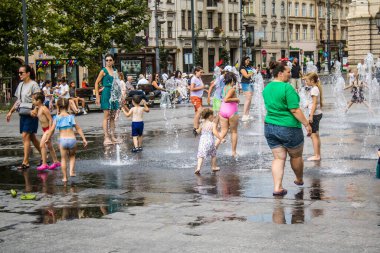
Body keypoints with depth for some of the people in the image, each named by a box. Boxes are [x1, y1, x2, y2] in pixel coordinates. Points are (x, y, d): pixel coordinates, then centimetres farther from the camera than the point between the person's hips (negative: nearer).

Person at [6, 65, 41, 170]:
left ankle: (25, 162, -11)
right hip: (22, 114, 8)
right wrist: (11, 112, 18)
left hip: (31, 114, -8)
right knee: (31, 137, 11)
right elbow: (18, 100, 21)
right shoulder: (20, 85, 14)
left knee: (25, 136, -13)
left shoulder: (33, 84, -9)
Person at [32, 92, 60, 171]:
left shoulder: (44, 109, -18)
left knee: (42, 145, -15)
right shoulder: (38, 109, 9)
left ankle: (44, 164, -14)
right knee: (49, 146, 17)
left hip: (48, 129, -10)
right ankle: (56, 162, 28)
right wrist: (36, 107, 9)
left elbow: (50, 120, -20)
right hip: (45, 130, 10)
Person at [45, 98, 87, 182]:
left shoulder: (57, 118, 0)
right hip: (72, 140, 1)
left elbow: (52, 130, -2)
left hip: (62, 140, -1)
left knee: (63, 158, 12)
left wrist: (47, 139, 12)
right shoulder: (71, 117, 1)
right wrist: (84, 139, 5)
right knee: (72, 156, 25)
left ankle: (65, 177, 12)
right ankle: (72, 171, 9)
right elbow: (78, 129, 1)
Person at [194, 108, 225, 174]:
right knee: (213, 154, 21)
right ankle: (214, 167, 31)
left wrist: (197, 130, 45)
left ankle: (198, 168, -19)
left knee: (201, 155, -2)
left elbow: (198, 131, 22)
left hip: (202, 140, 2)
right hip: (210, 141, -2)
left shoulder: (202, 124, 9)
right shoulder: (213, 124, -5)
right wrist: (221, 139, -13)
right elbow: (215, 132, -17)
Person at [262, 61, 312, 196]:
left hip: (270, 128, 6)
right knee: (296, 155, 17)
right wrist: (307, 124, -13)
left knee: (278, 158, 8)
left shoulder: (266, 88, 6)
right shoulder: (287, 88, -18)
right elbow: (295, 110, -19)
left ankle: (277, 188, -2)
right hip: (289, 128, -6)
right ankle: (299, 180, 37)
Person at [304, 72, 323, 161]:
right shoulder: (316, 88, 12)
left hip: (314, 114, -10)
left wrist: (311, 115, -22)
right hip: (318, 113, 10)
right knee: (316, 135, 14)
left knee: (313, 135, -5)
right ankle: (318, 154, 19)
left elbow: (314, 103, -21)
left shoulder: (314, 89, -16)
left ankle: (316, 155, -4)